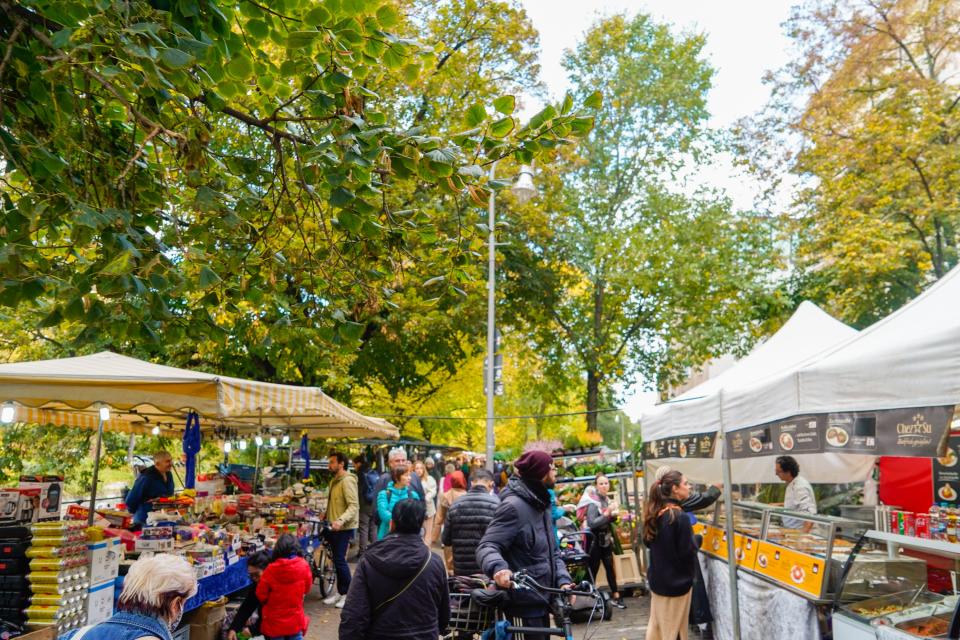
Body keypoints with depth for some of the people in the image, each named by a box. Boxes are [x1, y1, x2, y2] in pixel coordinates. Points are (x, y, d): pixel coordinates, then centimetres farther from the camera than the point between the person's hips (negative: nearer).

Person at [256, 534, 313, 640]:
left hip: (275, 622, -1)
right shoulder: (303, 566, -13)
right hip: (295, 620, 1)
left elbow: (261, 594, -7)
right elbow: (307, 589, 3)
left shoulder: (271, 569, -17)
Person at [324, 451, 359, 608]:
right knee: (337, 559, 13)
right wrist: (327, 518, 17)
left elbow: (354, 505, -25)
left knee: (340, 560, -7)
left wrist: (341, 520, -35)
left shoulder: (347, 481, -17)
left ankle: (348, 594, 5)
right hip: (334, 527, 9)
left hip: (344, 528, -9)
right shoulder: (334, 480, 13)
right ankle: (340, 592, 23)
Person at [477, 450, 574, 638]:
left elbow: (553, 551, 14)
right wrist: (498, 567, -45)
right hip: (524, 600, -9)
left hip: (541, 597, 9)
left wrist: (563, 580, -3)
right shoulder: (513, 505, -18)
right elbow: (486, 545, -24)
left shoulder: (541, 504, 12)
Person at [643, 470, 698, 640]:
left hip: (657, 578, 7)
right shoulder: (680, 517, -23)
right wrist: (696, 539, -3)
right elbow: (688, 553, -21)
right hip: (676, 581, -7)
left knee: (657, 625, 18)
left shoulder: (655, 513, 2)